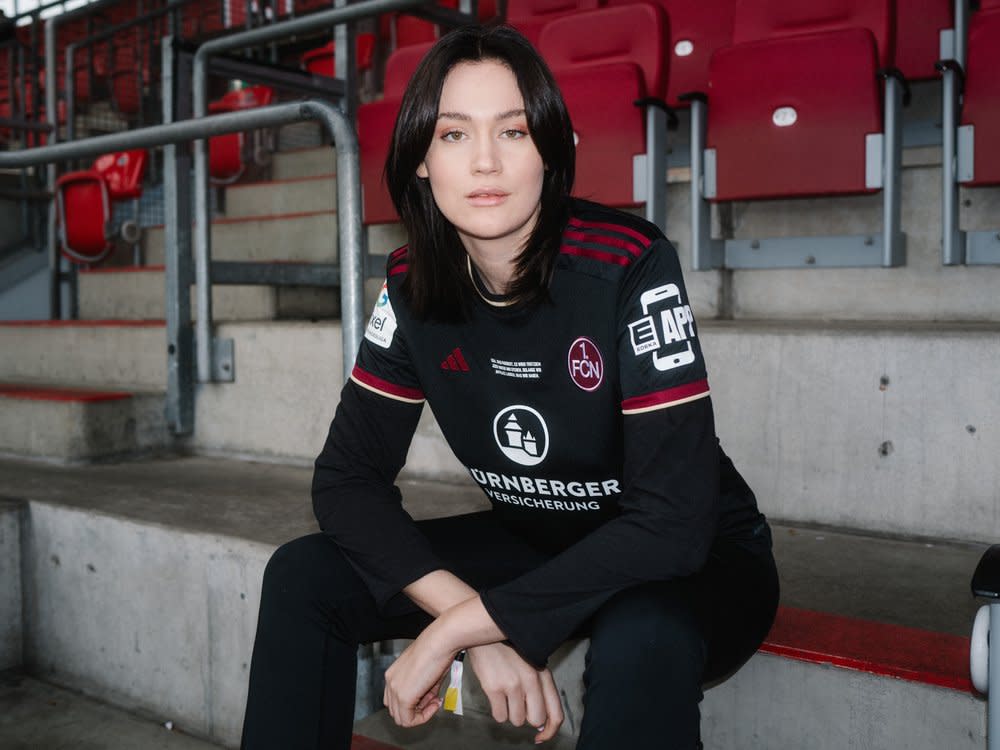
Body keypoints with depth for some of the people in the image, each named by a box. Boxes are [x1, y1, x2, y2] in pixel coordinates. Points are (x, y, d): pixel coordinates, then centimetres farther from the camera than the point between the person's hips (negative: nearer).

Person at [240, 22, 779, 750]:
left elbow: (672, 523, -29)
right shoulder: (413, 283, -10)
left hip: (695, 559, -4)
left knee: (642, 638, -39)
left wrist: (452, 632, -27)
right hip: (533, 546, 5)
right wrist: (485, 628, -24)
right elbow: (348, 474, -9)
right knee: (302, 575, -10)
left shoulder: (630, 267, -25)